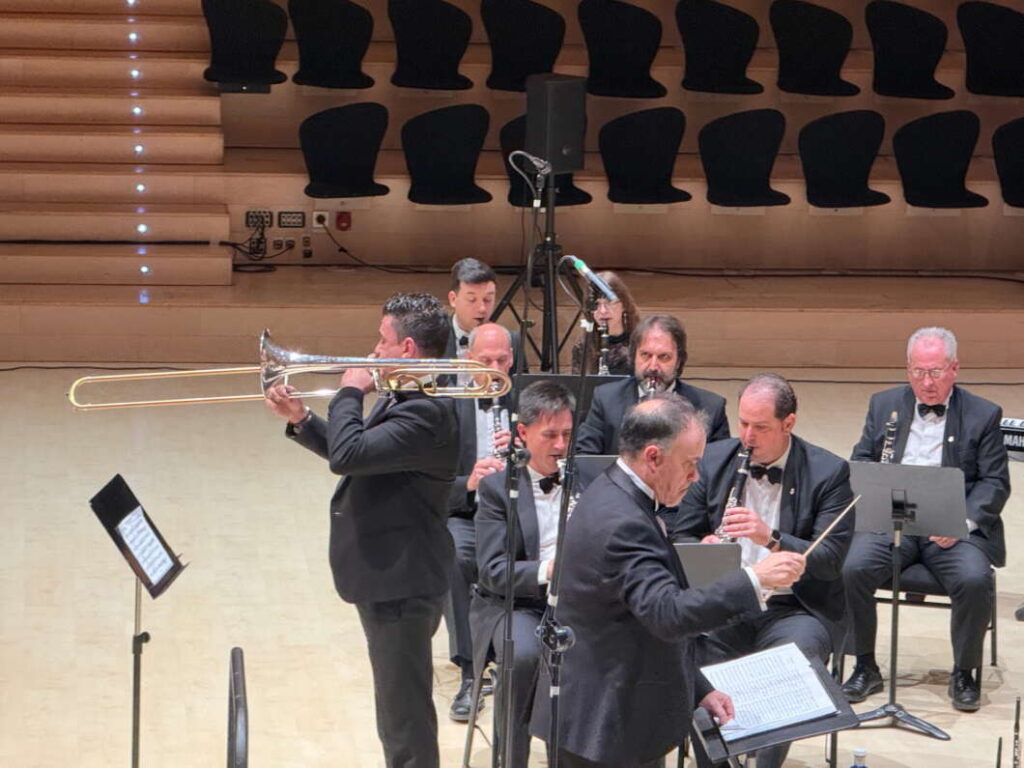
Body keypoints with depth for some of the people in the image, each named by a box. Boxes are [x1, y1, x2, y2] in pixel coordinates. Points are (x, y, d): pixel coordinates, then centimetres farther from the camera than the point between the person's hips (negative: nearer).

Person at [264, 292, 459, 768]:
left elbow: (347, 456, -32)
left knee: (405, 714, -2)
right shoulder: (400, 399, 9)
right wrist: (300, 420, 7)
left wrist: (349, 394, -16)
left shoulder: (426, 412, -24)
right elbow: (358, 454, 19)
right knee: (397, 710, 24)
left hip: (401, 585, -11)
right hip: (385, 575, 11)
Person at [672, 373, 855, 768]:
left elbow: (832, 560, -13)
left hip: (795, 609, -2)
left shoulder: (828, 473, -5)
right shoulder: (713, 461, 5)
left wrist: (772, 538, -29)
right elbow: (679, 538, 9)